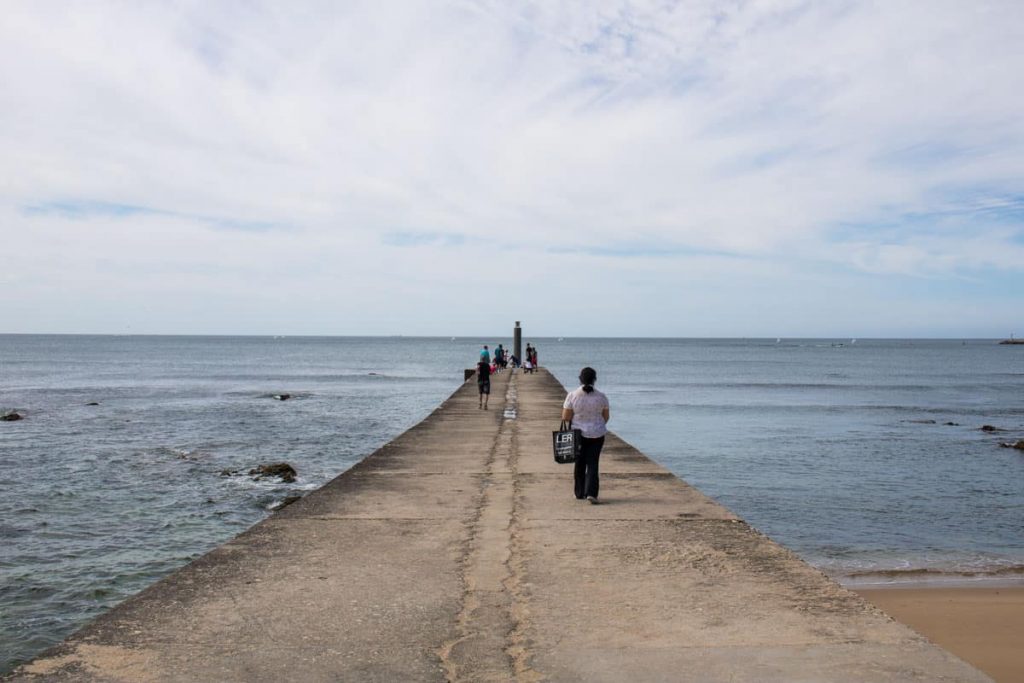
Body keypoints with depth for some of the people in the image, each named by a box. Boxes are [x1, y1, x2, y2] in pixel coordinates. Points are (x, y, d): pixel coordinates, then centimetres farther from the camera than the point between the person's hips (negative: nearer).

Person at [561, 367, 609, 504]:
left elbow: (565, 417, -10)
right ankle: (591, 493, -9)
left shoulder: (572, 396, -11)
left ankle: (579, 493, 23)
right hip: (597, 434, 0)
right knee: (593, 463, 5)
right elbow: (606, 416, 4)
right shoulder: (601, 397, -6)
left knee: (579, 463, 15)